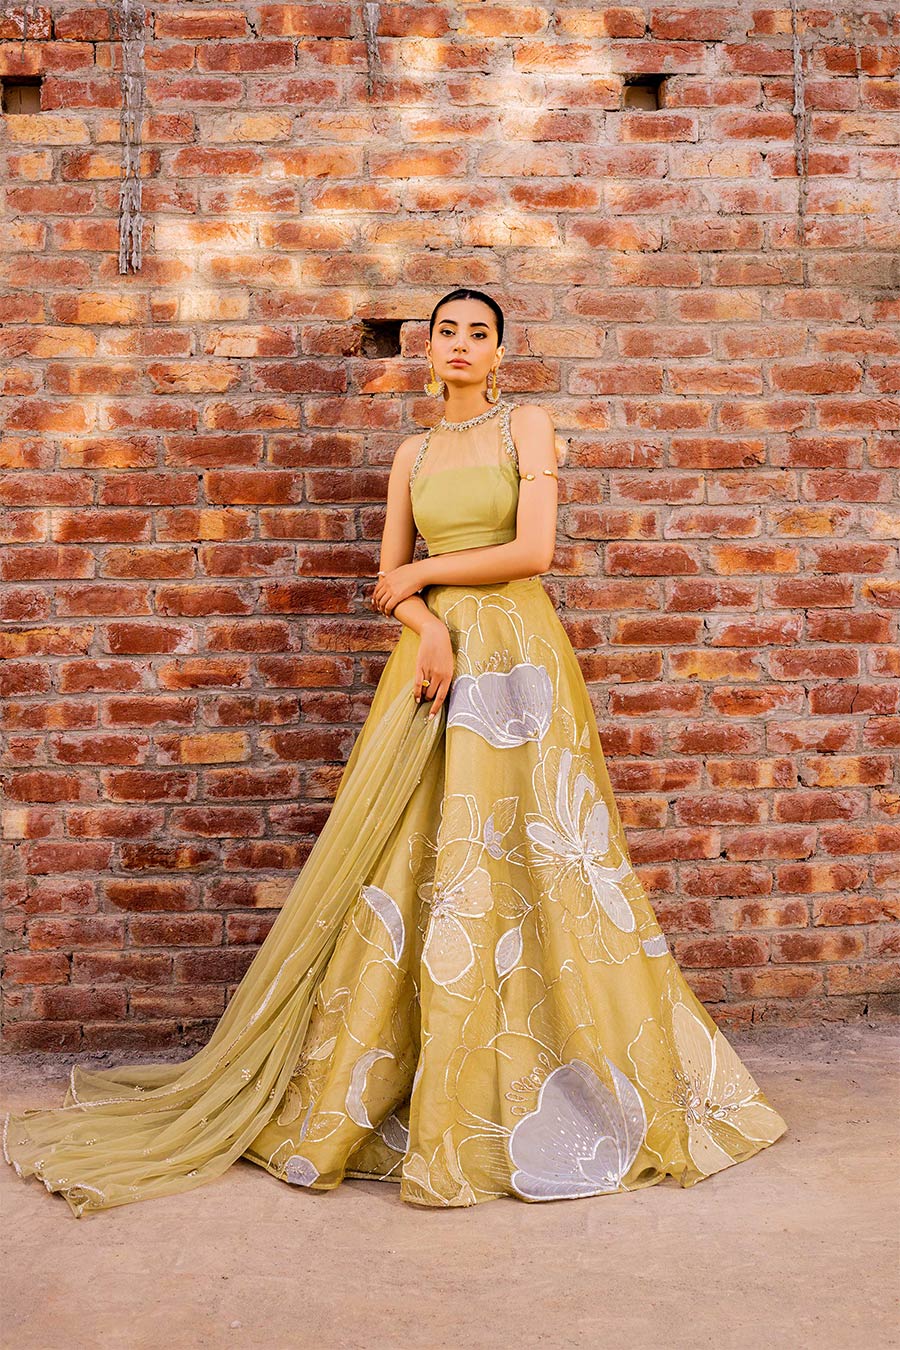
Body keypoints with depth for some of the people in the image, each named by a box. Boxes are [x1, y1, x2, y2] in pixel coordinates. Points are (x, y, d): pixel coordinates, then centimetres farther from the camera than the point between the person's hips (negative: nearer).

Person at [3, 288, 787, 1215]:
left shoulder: (527, 426, 3)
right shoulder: (414, 453, 14)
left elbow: (534, 550, -9)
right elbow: (390, 575, 9)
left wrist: (427, 572, -2)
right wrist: (429, 628, -11)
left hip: (517, 653, -3)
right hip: (431, 653, 3)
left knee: (523, 856, -3)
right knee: (408, 865, 0)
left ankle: (528, 1094, 12)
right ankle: (363, 1094, 10)